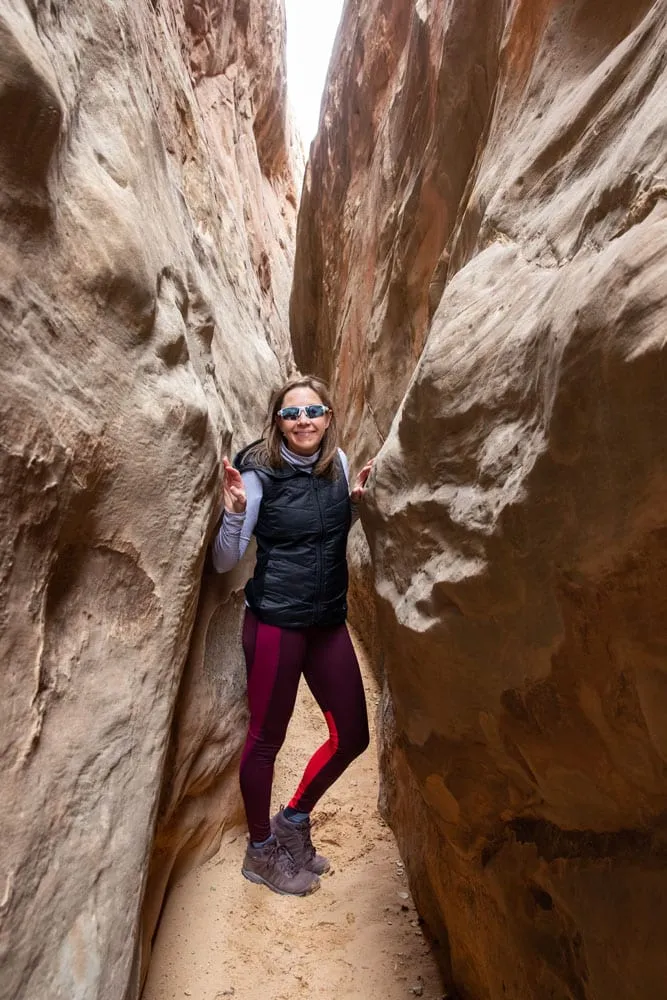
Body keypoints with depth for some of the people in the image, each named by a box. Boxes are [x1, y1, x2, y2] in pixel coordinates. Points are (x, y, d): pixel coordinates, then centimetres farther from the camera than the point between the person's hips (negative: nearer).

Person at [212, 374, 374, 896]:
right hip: (275, 621, -6)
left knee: (353, 736, 13)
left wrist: (356, 501, -1)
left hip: (330, 621, 6)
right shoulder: (260, 472, -12)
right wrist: (235, 512, -27)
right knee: (267, 738, 9)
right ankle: (260, 852, 36)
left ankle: (293, 820, 38)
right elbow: (225, 562, -9)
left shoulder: (338, 462, 3)